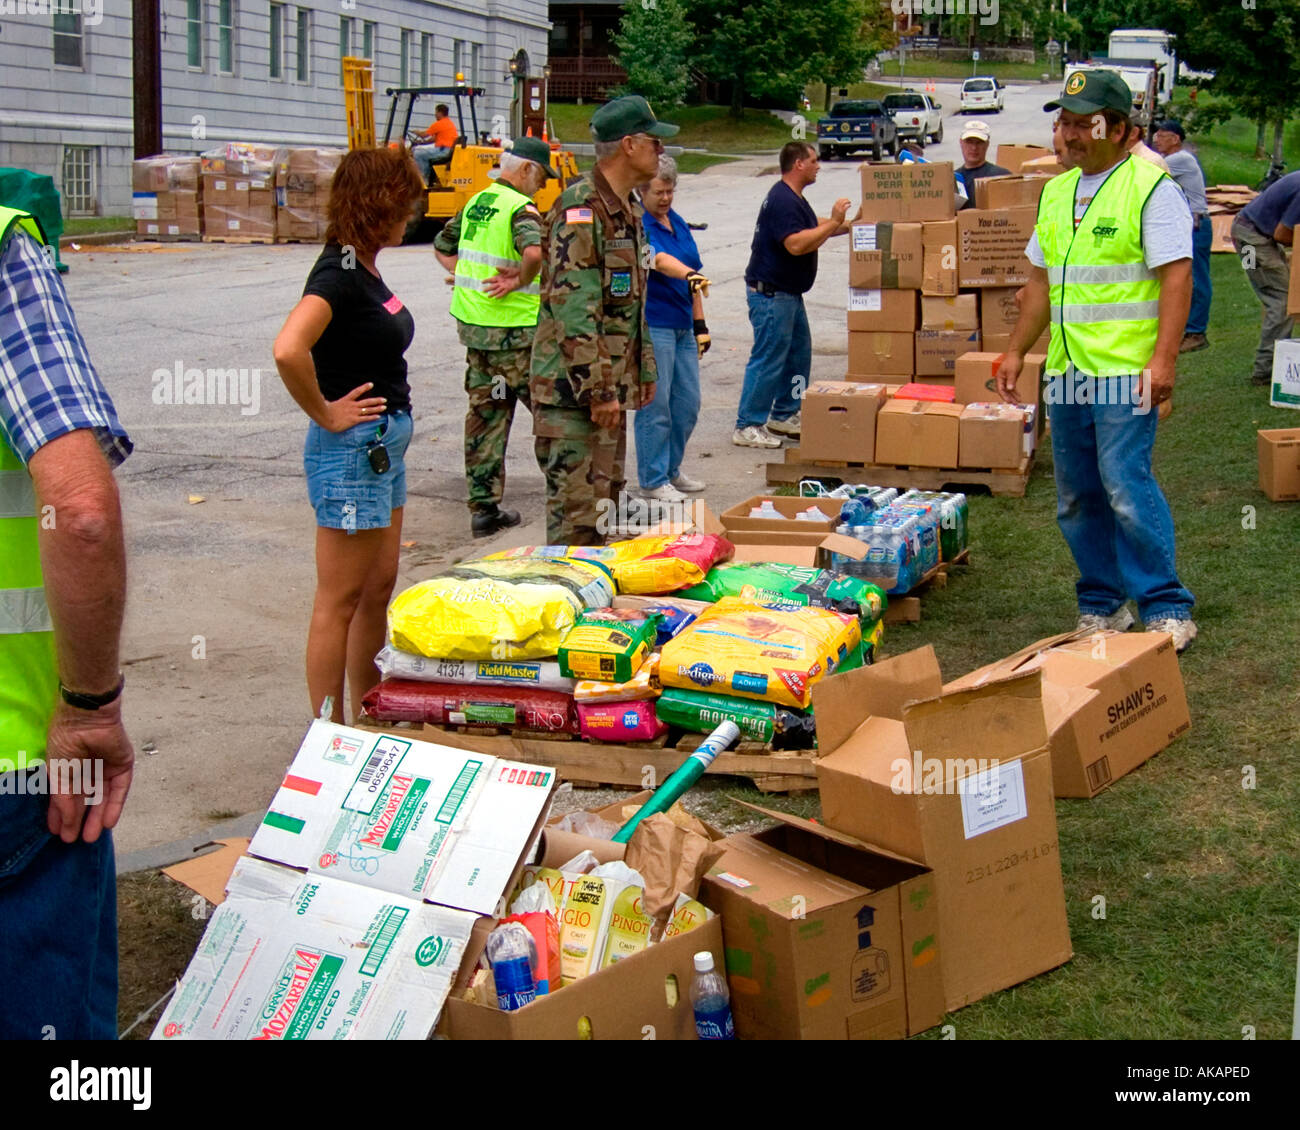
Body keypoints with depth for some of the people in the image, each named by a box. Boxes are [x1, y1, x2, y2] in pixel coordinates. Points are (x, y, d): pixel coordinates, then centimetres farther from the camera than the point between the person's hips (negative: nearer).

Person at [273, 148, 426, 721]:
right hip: (351, 449, -10)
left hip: (383, 447, 10)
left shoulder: (364, 268, 10)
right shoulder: (338, 274, -19)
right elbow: (288, 351, -35)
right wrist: (325, 414, -21)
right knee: (340, 600, 0)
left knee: (379, 588, 17)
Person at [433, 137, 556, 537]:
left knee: (484, 415, 11)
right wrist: (522, 280, -16)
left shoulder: (475, 203, 13)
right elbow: (534, 252, -34)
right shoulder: (521, 209, -14)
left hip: (472, 324, 8)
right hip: (514, 329, -8)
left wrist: (469, 277, 13)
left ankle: (483, 508, 12)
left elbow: (442, 248, 26)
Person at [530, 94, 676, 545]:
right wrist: (598, 389, -22)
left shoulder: (629, 208, 15)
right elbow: (573, 309, -22)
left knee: (606, 501, 16)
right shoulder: (580, 208, -17)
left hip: (611, 386, 10)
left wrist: (644, 370, 22)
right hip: (574, 389, -10)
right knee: (575, 512, -7)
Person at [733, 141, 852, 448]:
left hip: (788, 293, 11)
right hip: (770, 293, -11)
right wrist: (834, 222, -25)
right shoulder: (782, 200, -20)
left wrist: (850, 224, 21)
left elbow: (814, 227, 29)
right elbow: (796, 244, -29)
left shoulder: (793, 198, 15)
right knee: (768, 359, -9)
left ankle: (784, 415, 25)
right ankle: (747, 427, -5)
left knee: (799, 352, 16)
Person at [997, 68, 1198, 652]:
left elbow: (1176, 276, -13)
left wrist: (1163, 358, -21)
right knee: (1077, 499, 10)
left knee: (1127, 489, -13)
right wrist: (1016, 351, 18)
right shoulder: (1056, 193, 16)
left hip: (1126, 372, -7)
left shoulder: (1151, 188, -6)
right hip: (1066, 371, 7)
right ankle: (1101, 605, 22)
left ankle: (1166, 609, -2)